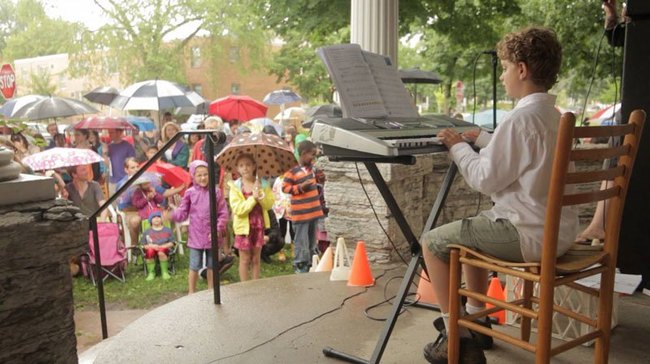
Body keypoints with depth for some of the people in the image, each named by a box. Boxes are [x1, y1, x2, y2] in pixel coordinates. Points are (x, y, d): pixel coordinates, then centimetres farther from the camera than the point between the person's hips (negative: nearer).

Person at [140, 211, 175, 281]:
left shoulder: (167, 230, 16)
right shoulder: (147, 232, 17)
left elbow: (171, 243, 8)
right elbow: (143, 245, 9)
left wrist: (162, 246, -10)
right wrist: (152, 246, -11)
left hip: (164, 249, -1)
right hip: (151, 248, 1)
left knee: (161, 251, -39)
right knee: (150, 251, -37)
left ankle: (165, 272, -23)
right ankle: (151, 273, -19)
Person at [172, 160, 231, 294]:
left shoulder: (216, 192, -3)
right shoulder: (190, 192, -3)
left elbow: (223, 213, -2)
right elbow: (183, 213, -1)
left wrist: (218, 229, -11)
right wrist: (173, 213, -22)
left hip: (212, 235, 1)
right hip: (195, 235, -1)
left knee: (212, 265, 14)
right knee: (194, 266, 4)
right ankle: (191, 292, 19)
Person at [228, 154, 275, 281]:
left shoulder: (262, 184, 1)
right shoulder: (235, 187, -7)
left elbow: (269, 204, -6)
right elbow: (238, 209, -17)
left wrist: (260, 196, -22)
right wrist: (253, 198, -23)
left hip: (259, 224, 3)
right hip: (244, 226, -2)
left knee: (256, 259, 12)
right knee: (245, 259, 6)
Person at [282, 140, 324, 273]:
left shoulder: (311, 166, 10)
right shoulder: (293, 170, -14)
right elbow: (284, 187, -13)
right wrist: (300, 187, -21)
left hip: (314, 210, 8)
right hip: (301, 212, -8)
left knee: (312, 239, 17)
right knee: (302, 240, 1)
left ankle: (310, 263, 30)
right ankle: (299, 264, 14)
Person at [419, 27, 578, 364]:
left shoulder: (521, 117, -21)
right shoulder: (552, 114, 10)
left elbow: (485, 179, -20)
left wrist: (457, 147, -6)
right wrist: (484, 141, 19)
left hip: (529, 234, -10)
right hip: (559, 229, 10)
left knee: (433, 241, 0)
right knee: (473, 228, 30)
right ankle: (476, 317, 36)